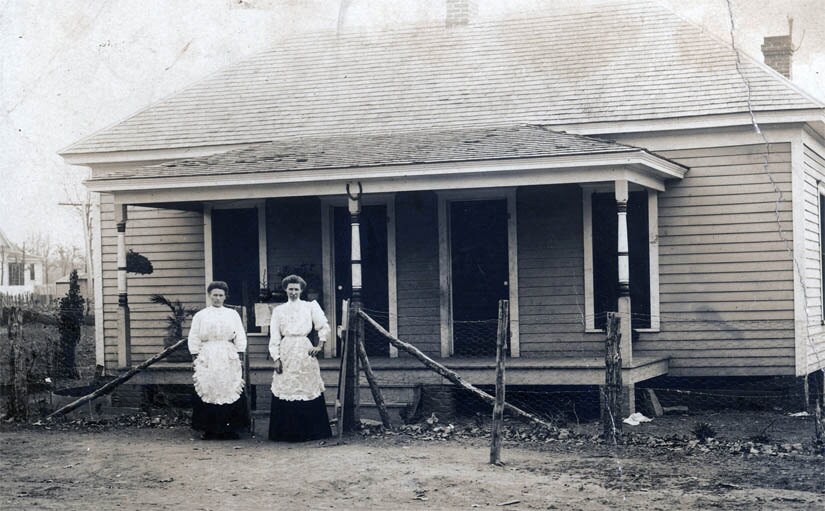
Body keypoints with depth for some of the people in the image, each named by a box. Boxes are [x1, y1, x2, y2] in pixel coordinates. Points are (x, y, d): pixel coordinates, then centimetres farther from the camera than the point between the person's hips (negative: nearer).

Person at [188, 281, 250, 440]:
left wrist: (239, 358, 3)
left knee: (230, 391, -5)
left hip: (228, 360, 1)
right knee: (207, 391, -5)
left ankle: (229, 428, 0)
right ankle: (209, 429, -1)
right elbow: (194, 339, 8)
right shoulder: (200, 316, 9)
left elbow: (240, 338, 10)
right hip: (207, 360, -1)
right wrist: (195, 358, 1)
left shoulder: (233, 314, 12)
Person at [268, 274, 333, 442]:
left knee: (309, 389, -2)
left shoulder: (310, 306, 9)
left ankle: (310, 432, 5)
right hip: (286, 354, 1)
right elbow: (274, 337, 7)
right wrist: (276, 358, -1)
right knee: (285, 390, -3)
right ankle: (286, 433, 4)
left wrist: (320, 346, -1)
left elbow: (324, 327, 8)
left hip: (305, 352, -1)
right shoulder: (279, 310, 10)